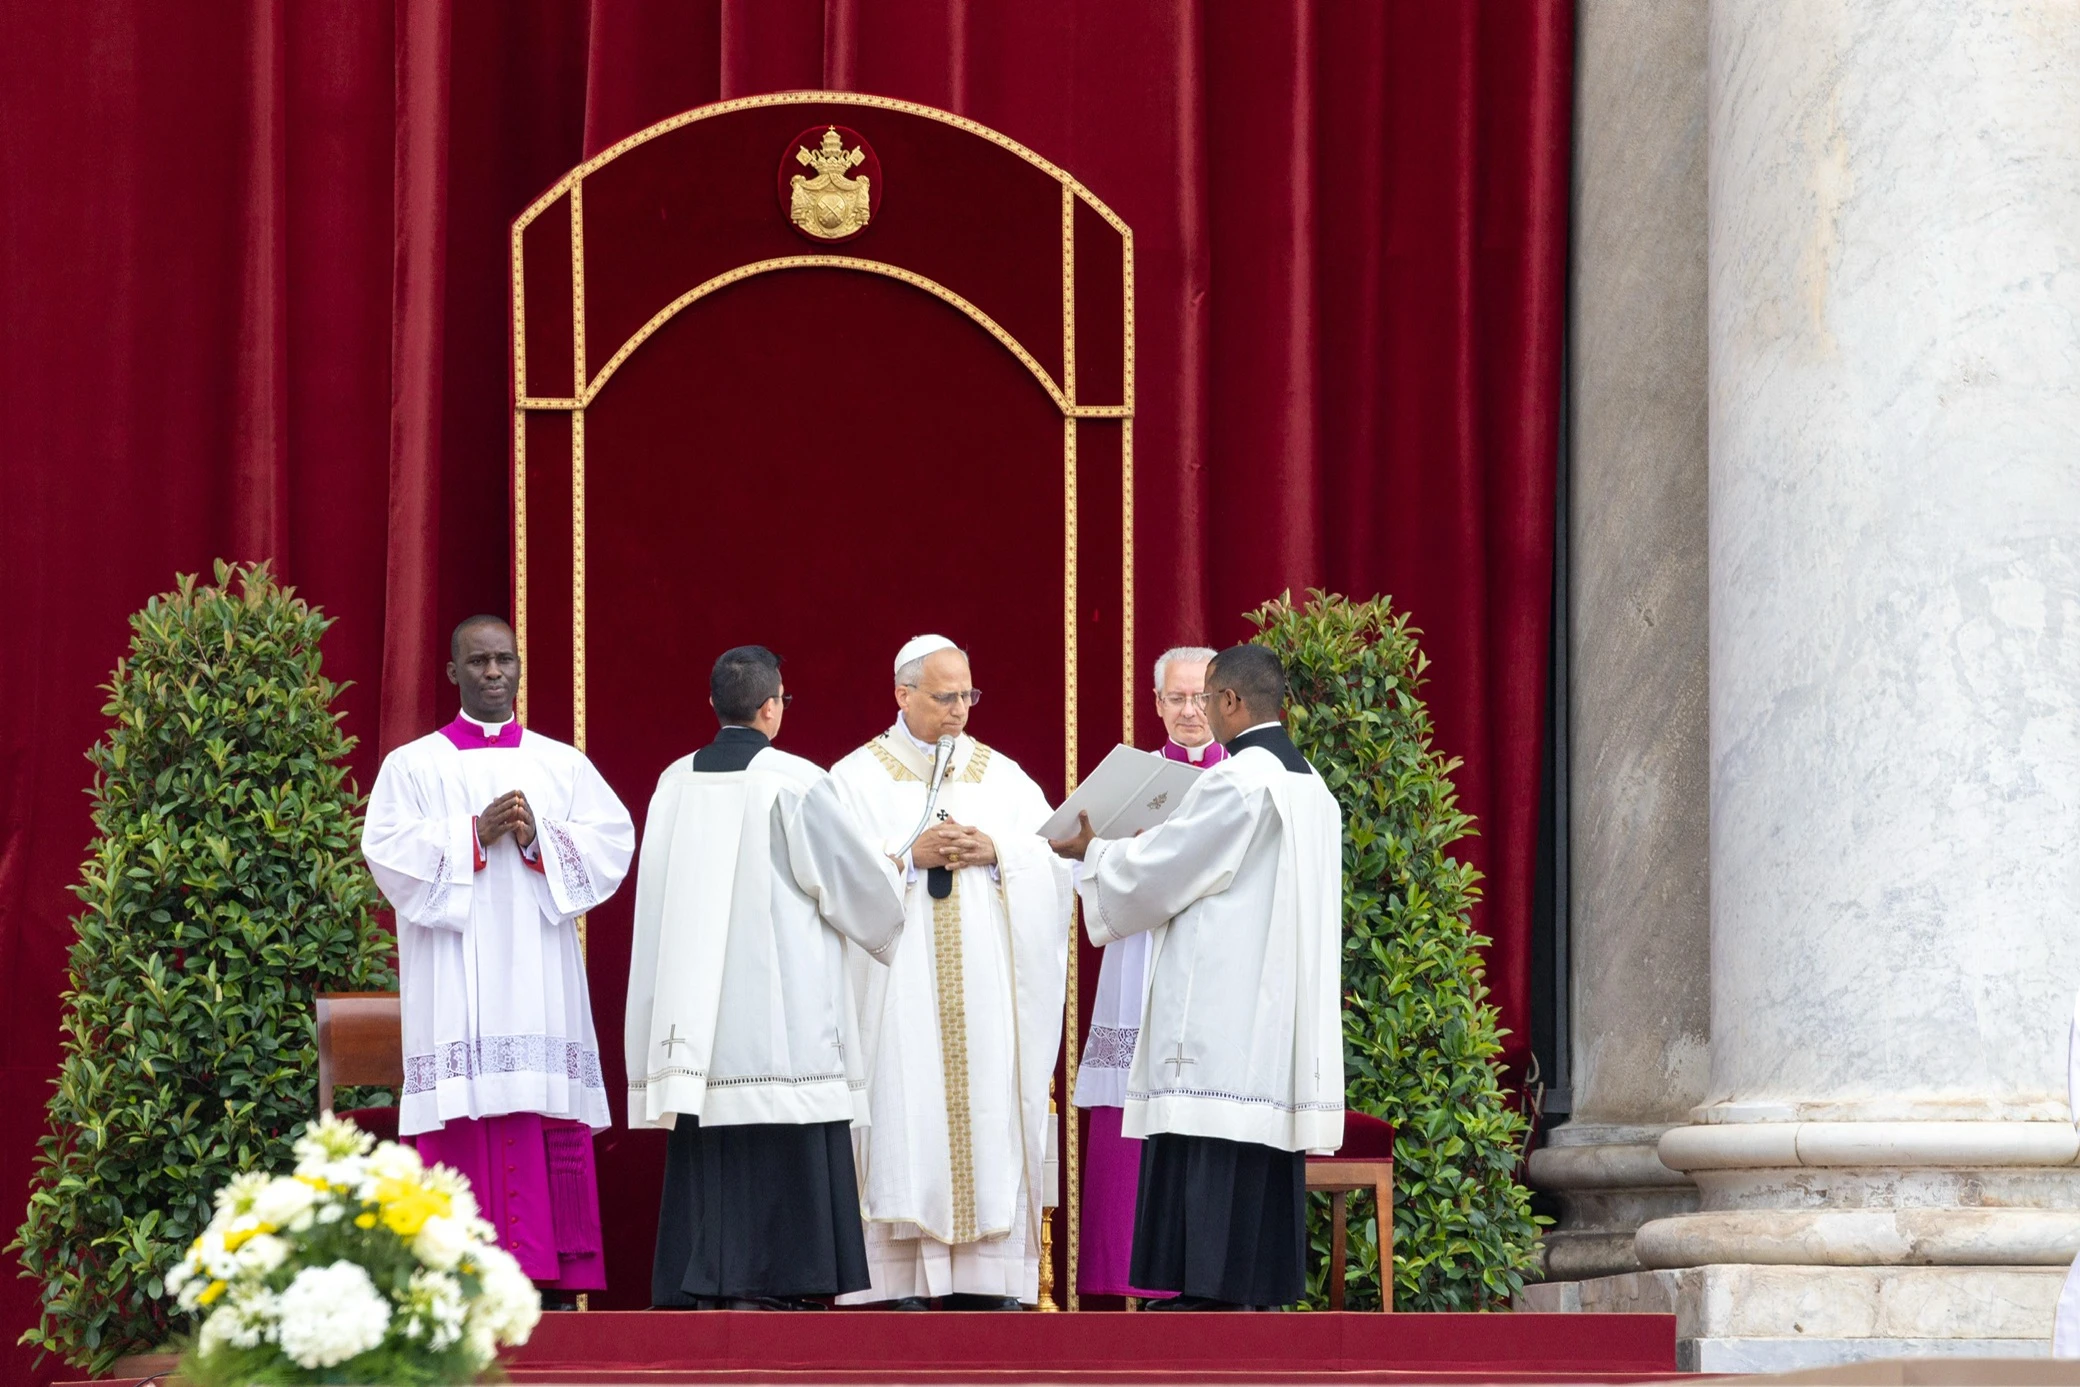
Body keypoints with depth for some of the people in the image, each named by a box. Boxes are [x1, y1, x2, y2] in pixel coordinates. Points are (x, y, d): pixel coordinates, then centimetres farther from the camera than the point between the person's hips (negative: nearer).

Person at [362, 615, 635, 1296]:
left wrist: (538, 836, -11)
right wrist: (476, 835, -13)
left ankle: (549, 1272, -7)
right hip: (456, 978, -2)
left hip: (540, 974, 2)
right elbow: (388, 850, -4)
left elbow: (613, 839, 4)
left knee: (549, 1127, -5)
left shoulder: (564, 765, 16)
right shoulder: (413, 766, 10)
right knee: (468, 1130, -9)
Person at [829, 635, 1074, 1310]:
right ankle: (903, 1294, -8)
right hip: (900, 987, -2)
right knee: (904, 1123, -8)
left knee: (987, 1121, -3)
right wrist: (911, 857, -15)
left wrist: (995, 852, -10)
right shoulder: (857, 778, 6)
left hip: (986, 984, 3)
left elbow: (1053, 858, 6)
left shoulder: (1002, 776, 14)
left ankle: (985, 1285, -2)